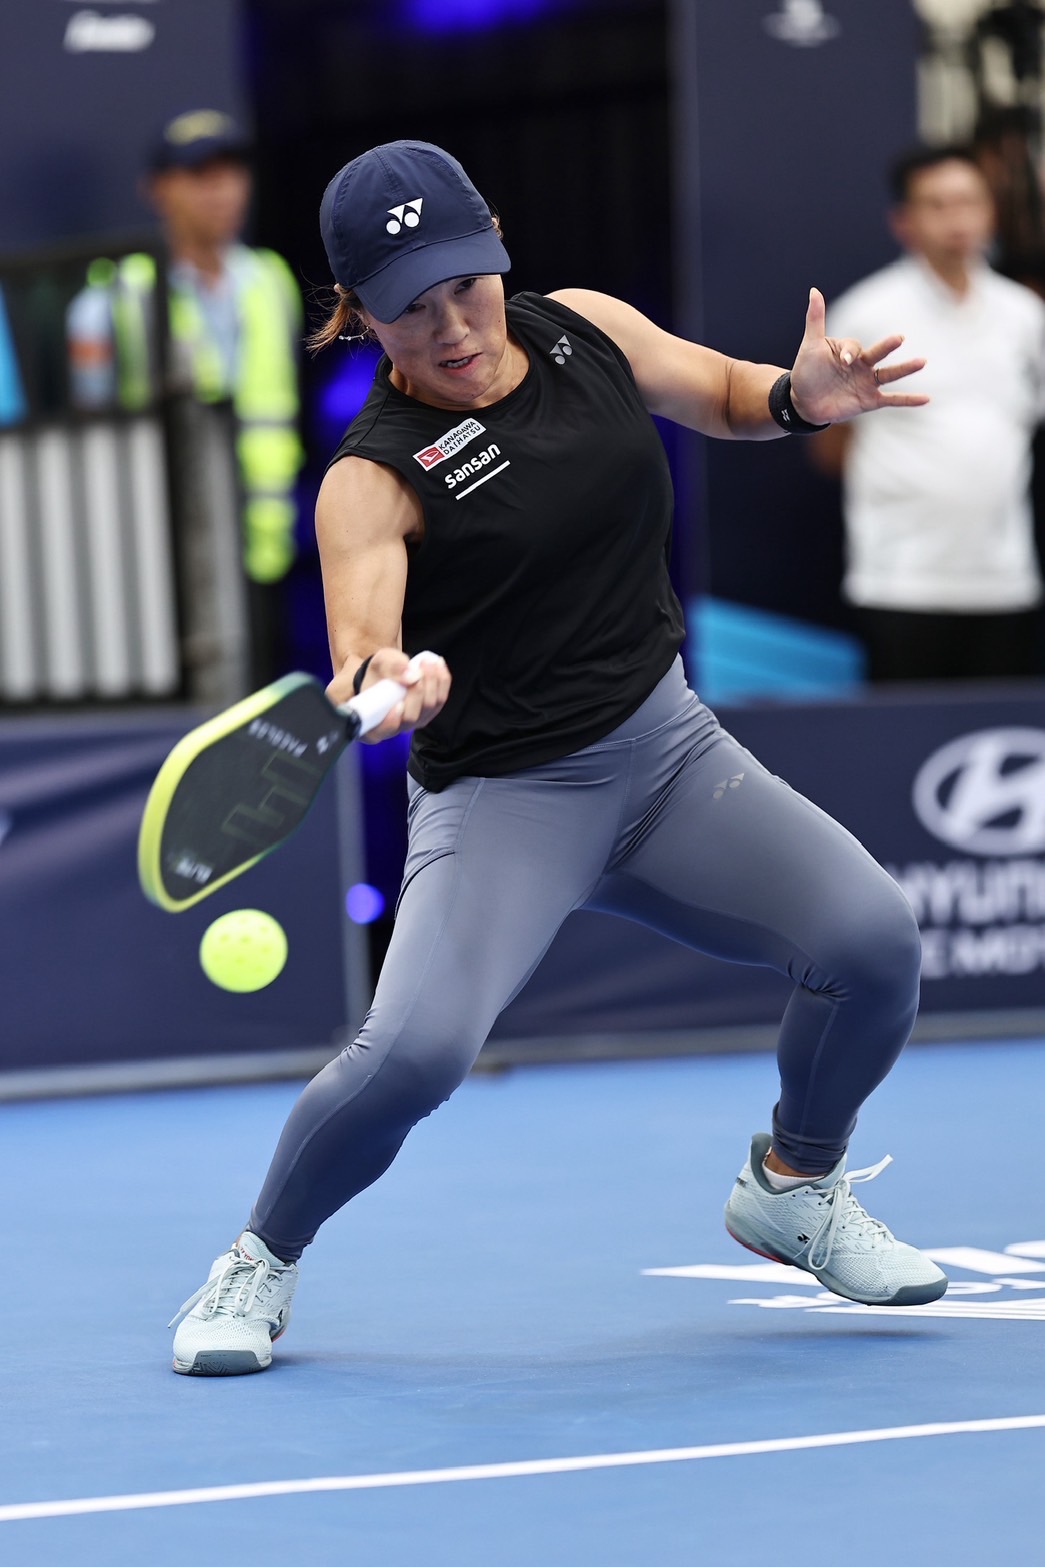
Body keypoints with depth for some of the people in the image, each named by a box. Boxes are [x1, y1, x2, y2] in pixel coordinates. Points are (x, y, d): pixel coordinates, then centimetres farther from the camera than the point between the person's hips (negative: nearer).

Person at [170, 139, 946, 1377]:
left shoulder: (584, 329, 1)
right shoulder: (375, 478, -15)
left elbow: (723, 393, 18)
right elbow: (363, 645, -31)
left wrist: (802, 394, -5)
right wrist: (390, 686, -55)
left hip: (669, 751, 5)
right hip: (504, 796, -5)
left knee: (870, 936, -17)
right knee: (414, 1046, -28)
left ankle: (794, 1186, 14)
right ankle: (260, 1264, 1)